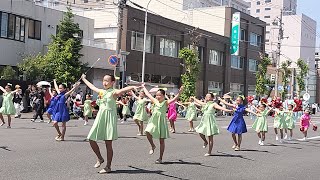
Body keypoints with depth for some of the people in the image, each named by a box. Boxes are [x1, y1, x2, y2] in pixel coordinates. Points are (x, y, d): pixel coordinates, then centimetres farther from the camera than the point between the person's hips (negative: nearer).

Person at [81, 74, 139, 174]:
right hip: (100, 117, 6)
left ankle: (108, 167, 8)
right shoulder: (101, 91, 13)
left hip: (110, 118, -6)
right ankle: (100, 159, 25)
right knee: (91, 139, 4)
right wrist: (84, 79, 45)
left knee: (108, 143, -1)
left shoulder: (114, 93, -7)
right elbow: (91, 86, 31)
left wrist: (133, 87, -45)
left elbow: (124, 89, -26)